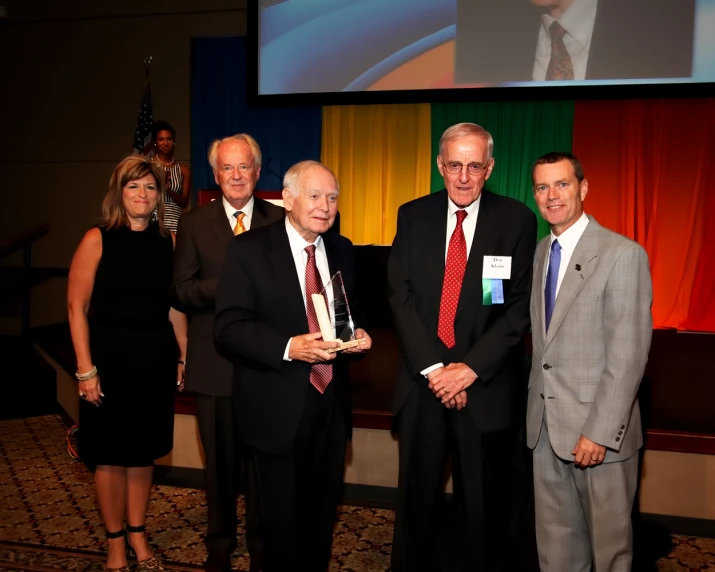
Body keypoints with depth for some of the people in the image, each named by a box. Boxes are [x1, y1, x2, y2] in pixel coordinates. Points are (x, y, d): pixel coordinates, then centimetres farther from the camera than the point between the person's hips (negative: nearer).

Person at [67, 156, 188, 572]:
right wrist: (86, 370, -14)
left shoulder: (168, 242, 3)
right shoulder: (98, 239, -8)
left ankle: (137, 533, 31)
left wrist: (184, 356, 2)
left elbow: (175, 306, 7)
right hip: (110, 356, -3)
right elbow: (77, 307, -10)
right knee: (111, 453, 8)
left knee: (143, 451, 14)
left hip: (156, 358, 3)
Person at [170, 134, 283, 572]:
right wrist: (225, 285, -20)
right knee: (221, 459, 14)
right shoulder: (194, 225, 3)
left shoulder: (280, 219, 2)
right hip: (214, 362, 1)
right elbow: (181, 292, -4)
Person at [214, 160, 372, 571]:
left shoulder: (342, 250, 7)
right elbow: (230, 327, -16)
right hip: (279, 406, -5)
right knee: (283, 514, 11)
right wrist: (288, 348, -30)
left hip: (332, 402, 5)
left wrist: (358, 332, -6)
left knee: (323, 509, 18)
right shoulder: (249, 249, -10)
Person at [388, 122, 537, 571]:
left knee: (484, 502, 11)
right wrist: (432, 367, -11)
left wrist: (471, 367, -14)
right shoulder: (413, 216, 4)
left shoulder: (517, 220, -2)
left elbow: (522, 306, -7)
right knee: (417, 496, 13)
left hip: (488, 386, -1)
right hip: (423, 380, 2)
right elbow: (401, 296, -2)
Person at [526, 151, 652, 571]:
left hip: (598, 429, -6)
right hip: (545, 426, 6)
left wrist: (600, 431, -19)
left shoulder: (623, 254, -13)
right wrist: (535, 402, 7)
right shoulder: (540, 253, 9)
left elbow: (629, 354, -17)